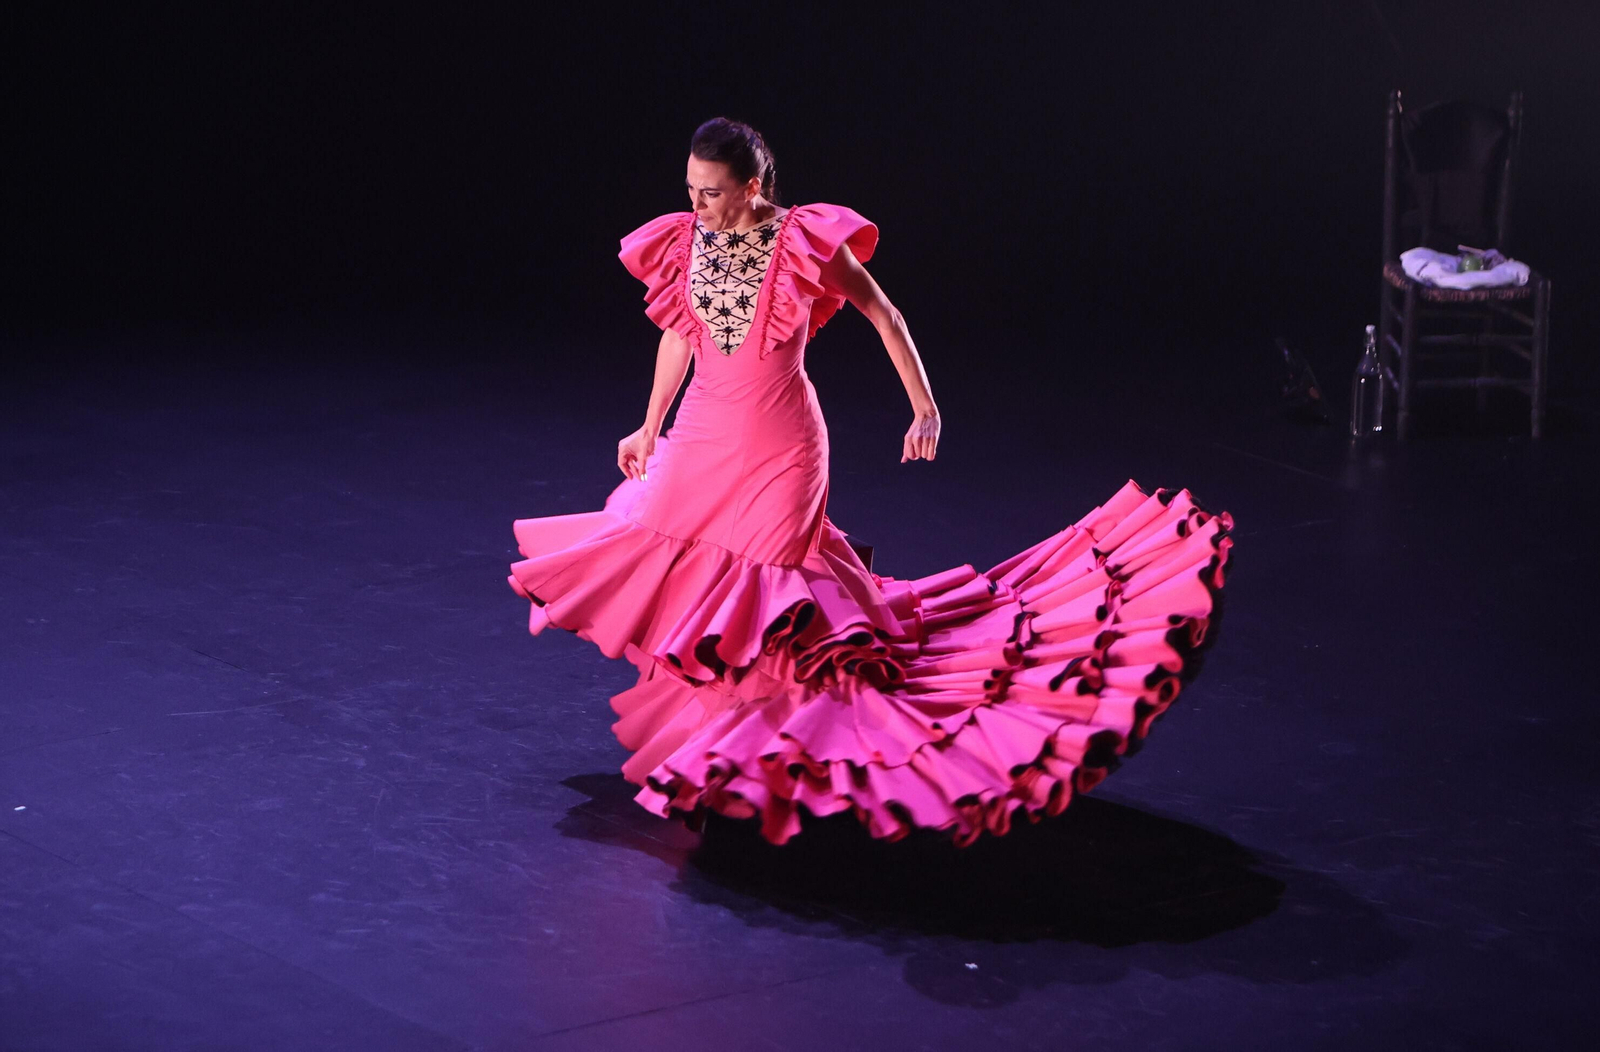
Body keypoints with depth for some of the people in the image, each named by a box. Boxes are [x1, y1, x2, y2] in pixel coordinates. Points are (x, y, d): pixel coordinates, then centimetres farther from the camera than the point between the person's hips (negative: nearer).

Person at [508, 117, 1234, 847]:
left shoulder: (804, 242, -13)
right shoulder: (682, 242, -2)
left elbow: (882, 315, -5)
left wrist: (924, 406, -10)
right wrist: (650, 428, 20)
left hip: (779, 445, -4)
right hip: (701, 437, 4)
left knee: (759, 596, 0)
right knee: (673, 574, 5)